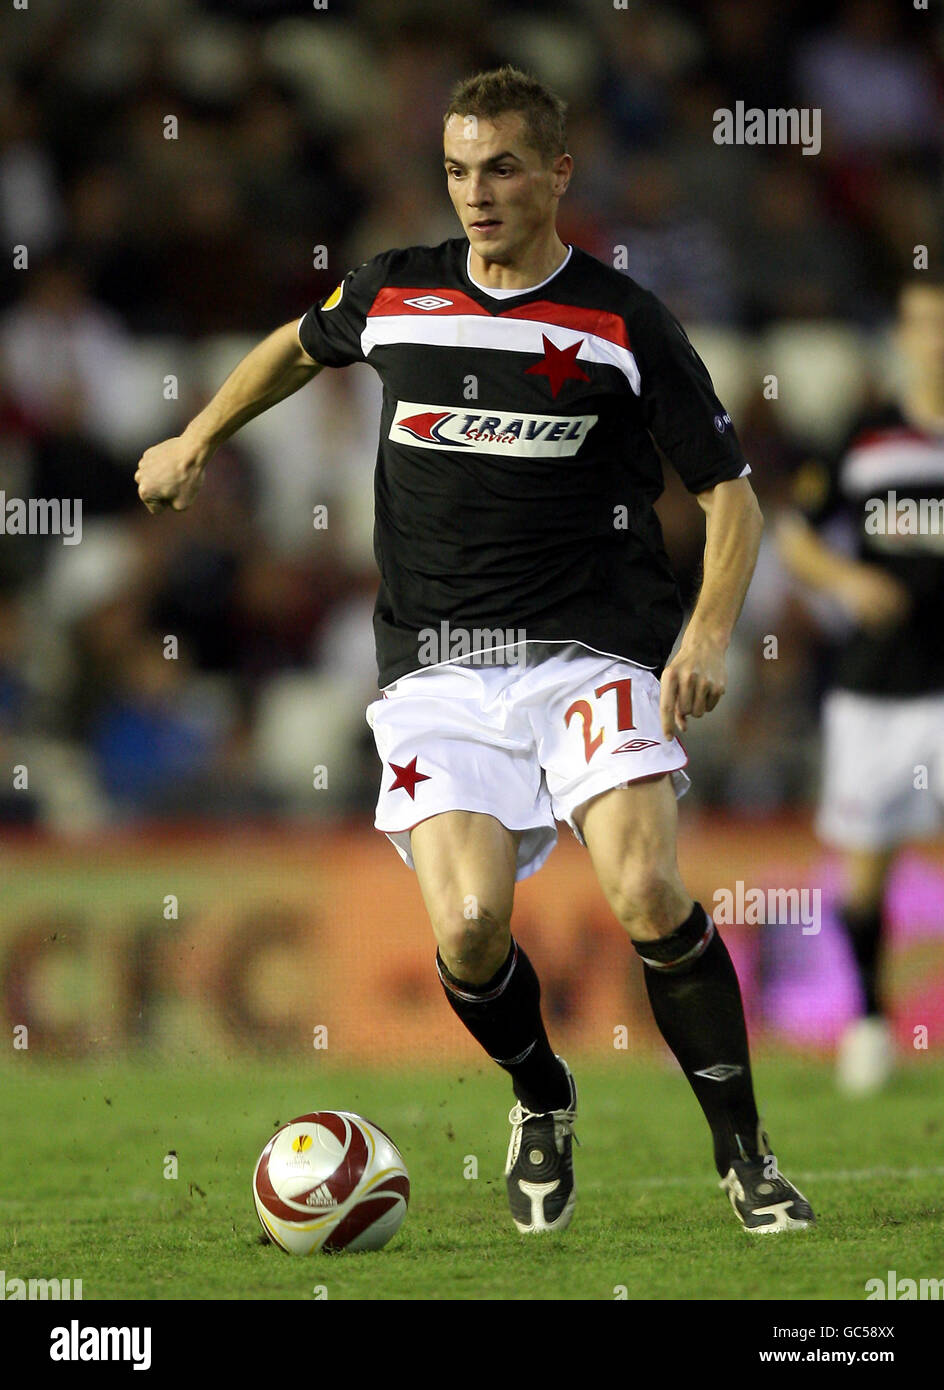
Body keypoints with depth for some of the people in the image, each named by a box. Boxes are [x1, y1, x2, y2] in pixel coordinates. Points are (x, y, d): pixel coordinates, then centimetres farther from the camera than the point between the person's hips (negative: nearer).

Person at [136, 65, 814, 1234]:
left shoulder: (625, 324, -1)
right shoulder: (393, 295, 7)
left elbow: (730, 492, 3)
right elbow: (300, 346, 31)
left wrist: (709, 635, -11)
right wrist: (194, 443, 36)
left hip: (590, 647, -2)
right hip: (438, 667, 2)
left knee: (646, 894, -23)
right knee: (469, 928, -16)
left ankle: (745, 1154, -7)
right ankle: (541, 1103, 16)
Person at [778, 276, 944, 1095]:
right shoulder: (866, 440, 5)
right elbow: (795, 535, 10)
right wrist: (847, 578, -9)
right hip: (872, 689, 2)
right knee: (863, 865, 6)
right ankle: (870, 1014, 26)